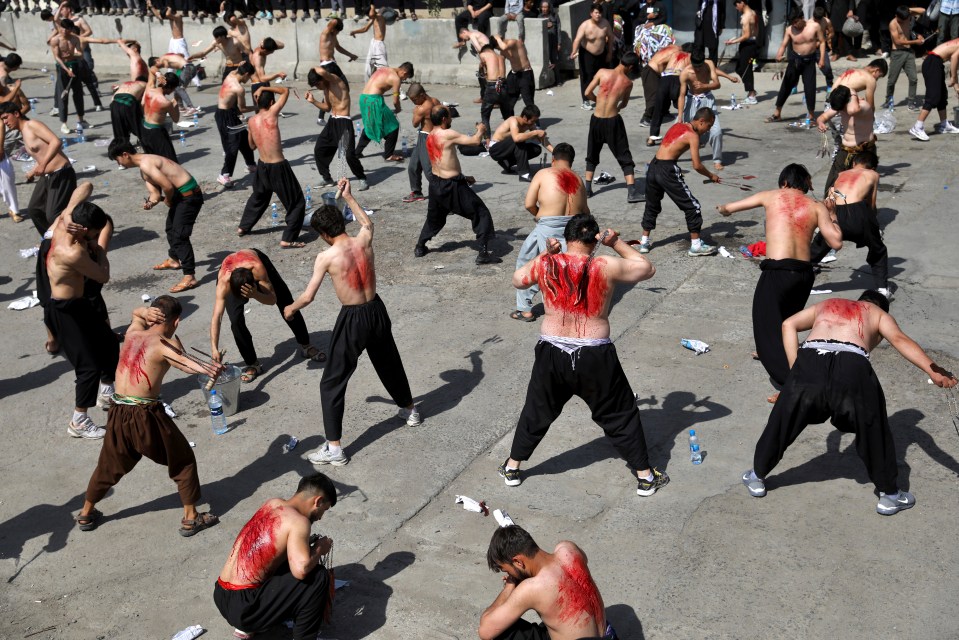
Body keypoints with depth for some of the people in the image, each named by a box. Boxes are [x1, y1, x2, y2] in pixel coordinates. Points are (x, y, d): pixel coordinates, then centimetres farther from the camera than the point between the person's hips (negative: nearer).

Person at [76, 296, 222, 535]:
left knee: (108, 465, 27)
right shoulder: (166, 345, -8)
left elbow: (136, 313, 28)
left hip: (118, 414, 6)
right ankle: (190, 519, 17)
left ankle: (86, 514, 43)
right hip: (146, 416, -6)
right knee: (183, 460, 13)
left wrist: (146, 312, 9)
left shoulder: (133, 333, 10)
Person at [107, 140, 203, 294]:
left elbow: (168, 186, -27)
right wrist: (151, 202, -15)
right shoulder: (144, 168, 13)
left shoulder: (145, 164, -20)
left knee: (180, 235, -11)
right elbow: (155, 193, 8)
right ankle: (174, 260, 49)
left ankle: (190, 278, -10)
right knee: (171, 226, 28)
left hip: (189, 195, -11)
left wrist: (168, 200, -6)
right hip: (181, 193, 11)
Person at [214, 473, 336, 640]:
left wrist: (305, 541, 18)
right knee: (318, 577, -10)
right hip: (242, 607, -9)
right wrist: (319, 549, -8)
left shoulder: (272, 504, 10)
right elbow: (301, 569, -27)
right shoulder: (298, 521, -14)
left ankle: (246, 626, 25)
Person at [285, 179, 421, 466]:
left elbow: (308, 296, -10)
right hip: (376, 311, 6)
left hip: (352, 320, -6)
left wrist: (290, 309, 10)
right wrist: (348, 196, 29)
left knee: (332, 382, 4)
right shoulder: (364, 240, -4)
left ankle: (333, 448, 4)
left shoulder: (326, 257, -16)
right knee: (389, 363, 30)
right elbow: (367, 222, 22)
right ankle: (410, 410, 51)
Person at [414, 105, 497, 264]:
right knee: (481, 214, 1)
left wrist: (462, 177, 21)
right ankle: (483, 254, -4)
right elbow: (475, 141, -17)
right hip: (452, 186, -8)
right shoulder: (448, 135, -18)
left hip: (436, 183, 8)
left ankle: (420, 247, 39)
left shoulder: (430, 137, 8)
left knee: (434, 217, 29)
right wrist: (480, 130, 5)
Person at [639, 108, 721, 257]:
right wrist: (711, 176, 6)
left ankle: (644, 242, 29)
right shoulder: (693, 135, -7)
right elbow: (697, 166, -9)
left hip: (653, 167, 8)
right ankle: (696, 245, 6)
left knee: (652, 205, 23)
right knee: (692, 206, 3)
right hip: (667, 170, -8)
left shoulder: (677, 125, 15)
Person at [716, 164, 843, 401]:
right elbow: (836, 243, 0)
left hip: (777, 271, -5)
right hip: (805, 273, 5)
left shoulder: (771, 196, 8)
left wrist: (723, 208, 46)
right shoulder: (816, 206, 10)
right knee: (787, 321, 28)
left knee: (768, 328, -4)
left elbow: (729, 208, 20)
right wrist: (831, 215, 17)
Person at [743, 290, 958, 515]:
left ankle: (757, 477, 34)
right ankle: (890, 495, 29)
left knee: (783, 423, 19)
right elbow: (900, 340, 8)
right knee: (874, 431, 19)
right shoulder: (879, 314, 30)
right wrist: (933, 372, -4)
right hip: (851, 365, -2)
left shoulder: (827, 304, 38)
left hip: (810, 360, 2)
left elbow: (789, 324, 23)